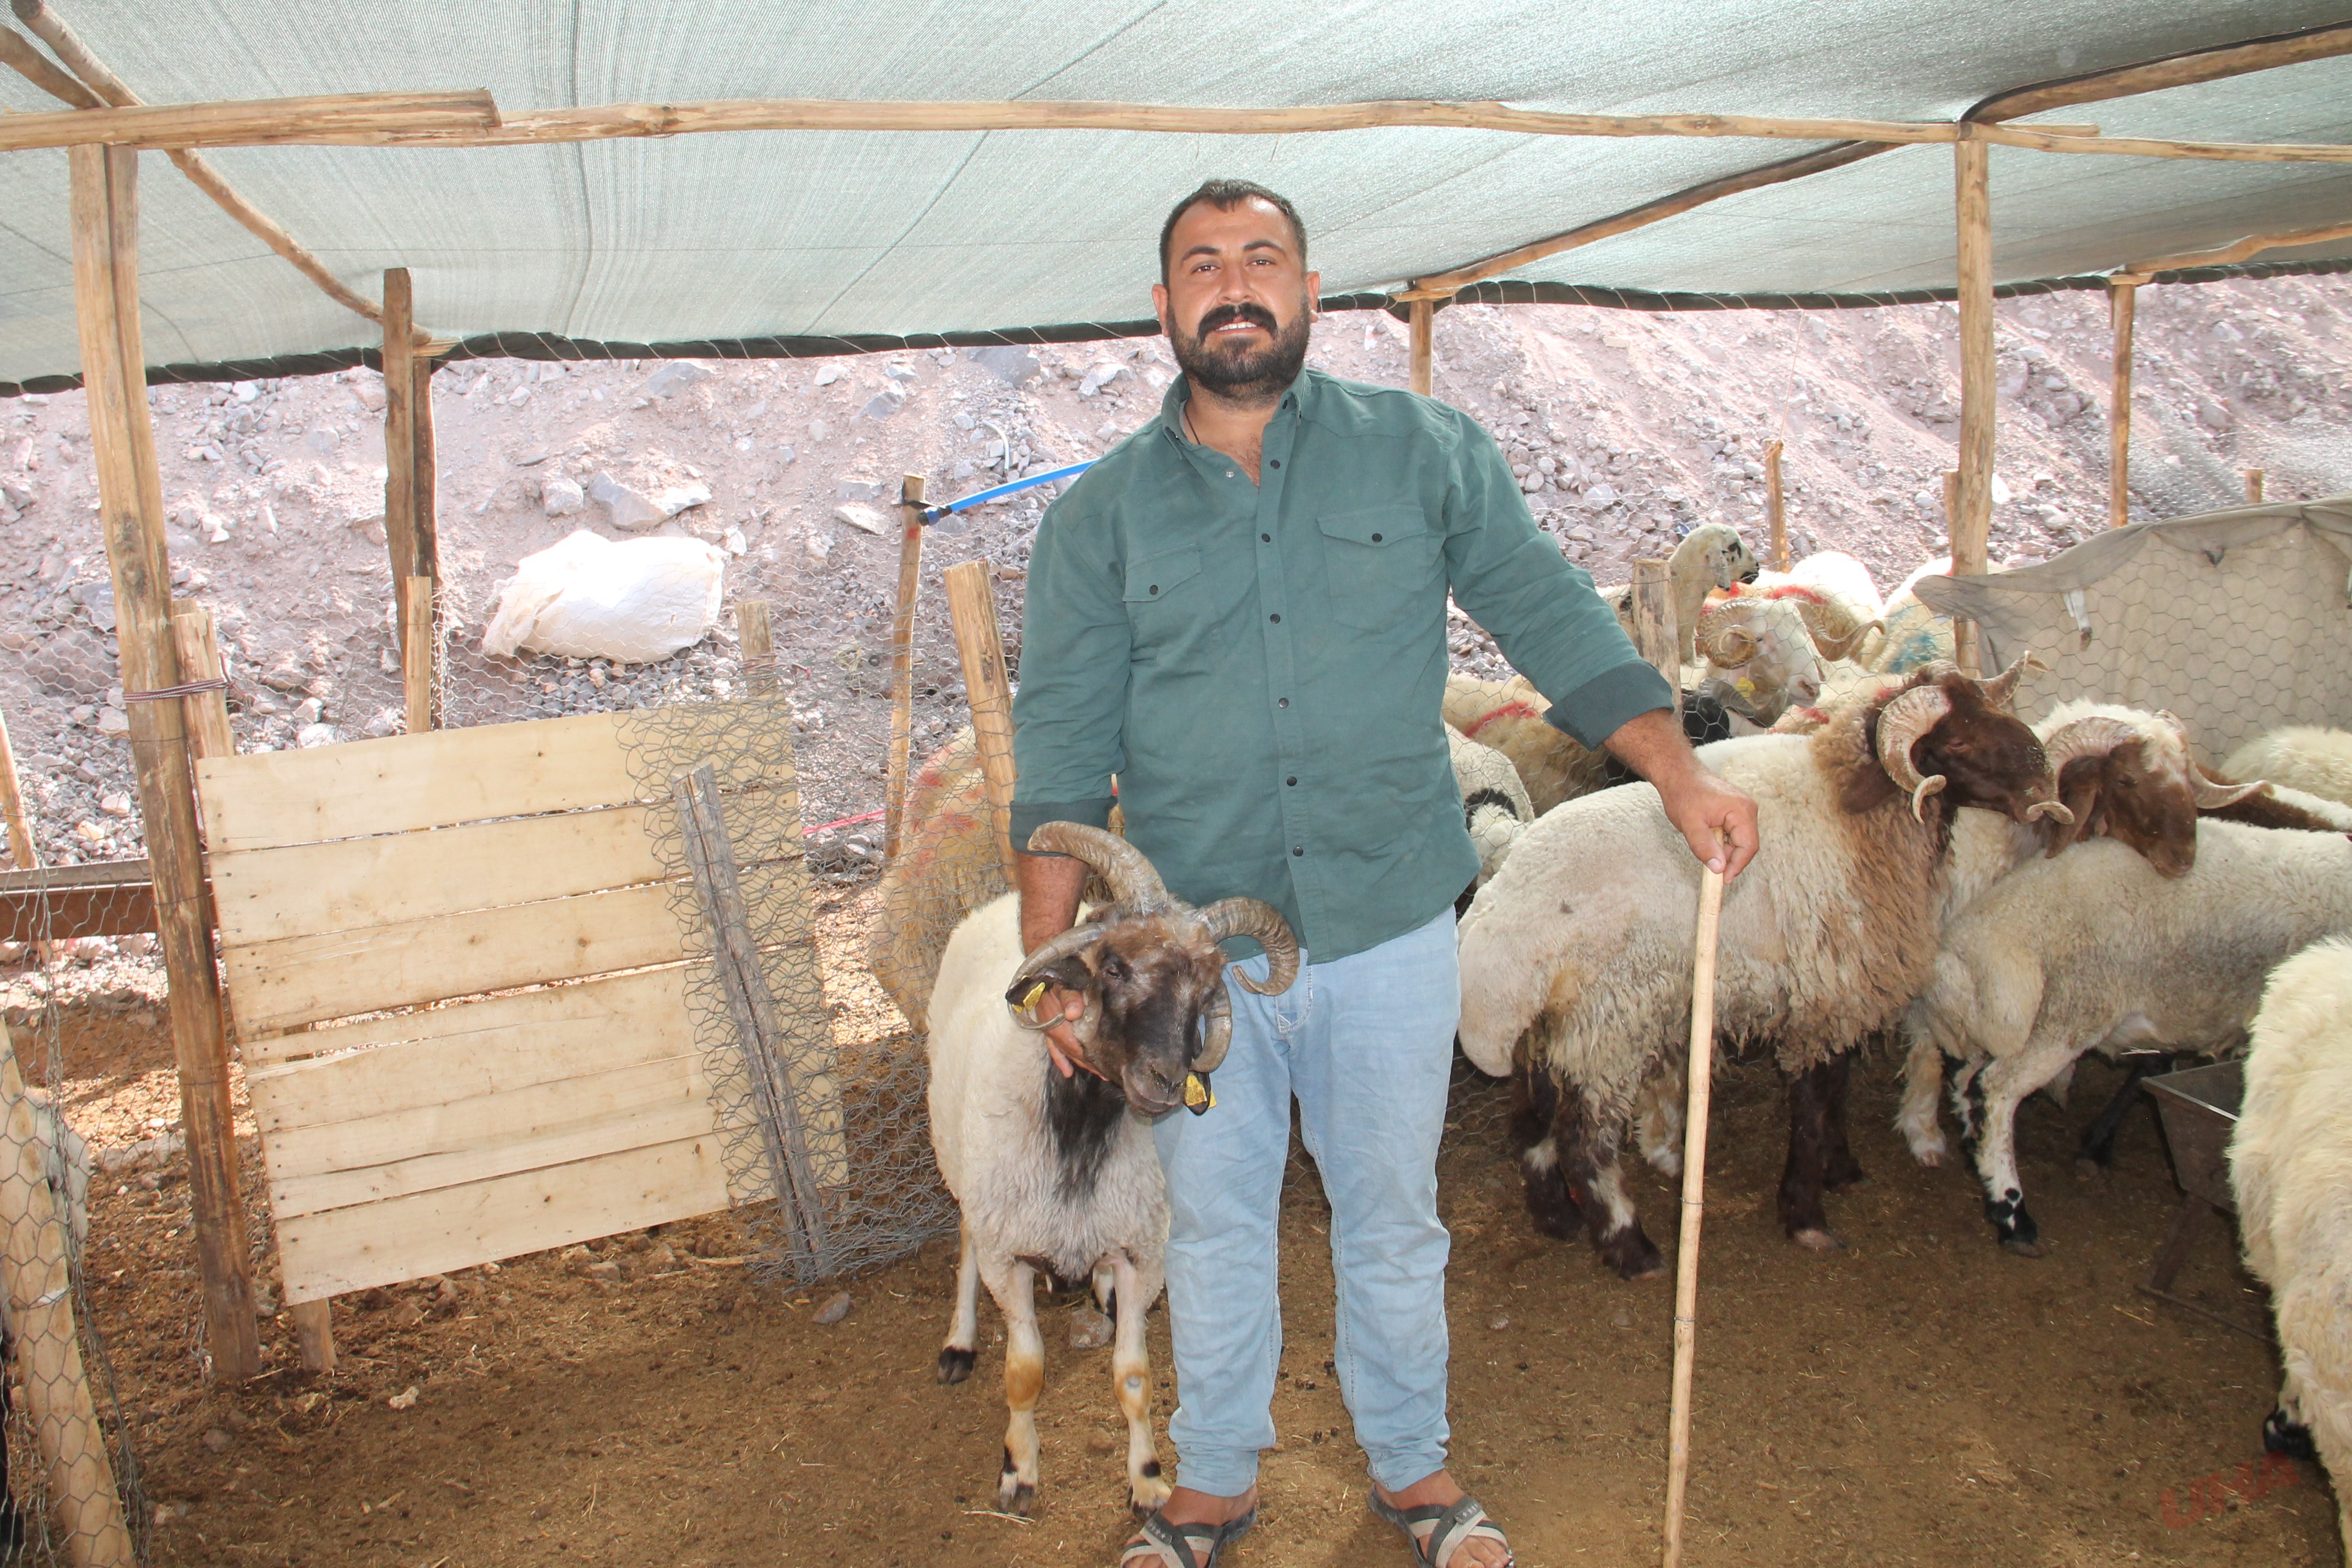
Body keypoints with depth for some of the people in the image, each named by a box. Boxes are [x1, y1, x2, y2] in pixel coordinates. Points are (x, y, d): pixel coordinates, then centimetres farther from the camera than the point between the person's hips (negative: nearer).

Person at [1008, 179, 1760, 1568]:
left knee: (1393, 1219, 16)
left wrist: (1680, 774, -9)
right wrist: (1052, 956, -5)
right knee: (1214, 1225, 16)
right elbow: (1063, 743, 0)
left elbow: (1549, 612, 1)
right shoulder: (1102, 515, 1)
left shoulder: (1424, 450, 1)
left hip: (1390, 929, 0)